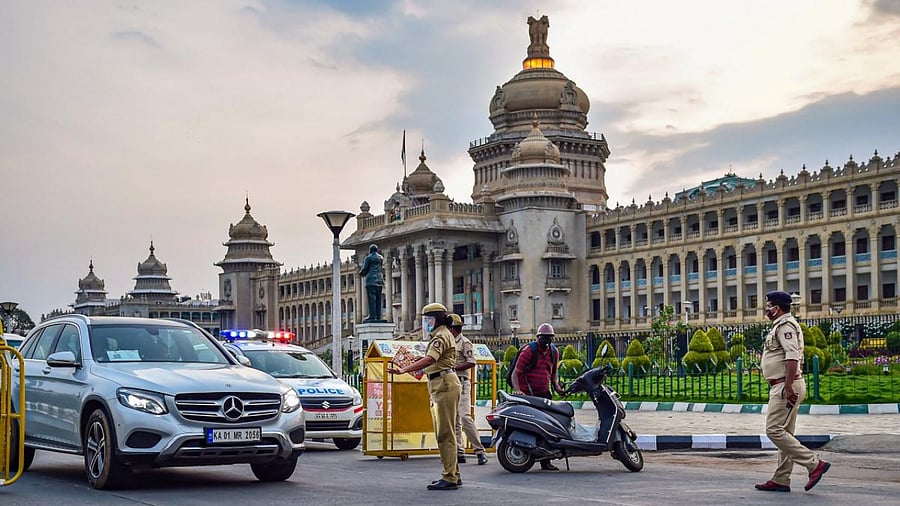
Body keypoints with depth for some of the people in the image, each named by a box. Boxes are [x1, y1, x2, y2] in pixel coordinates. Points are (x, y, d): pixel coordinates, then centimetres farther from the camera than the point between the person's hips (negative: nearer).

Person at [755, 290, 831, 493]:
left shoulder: (785, 326, -13)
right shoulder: (783, 325, 20)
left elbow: (792, 357, -24)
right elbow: (796, 359, 24)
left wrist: (788, 387, -28)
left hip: (786, 386, -11)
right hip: (785, 386, 11)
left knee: (774, 430, -13)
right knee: (784, 433, 10)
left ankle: (814, 463, -13)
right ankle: (780, 481, 13)